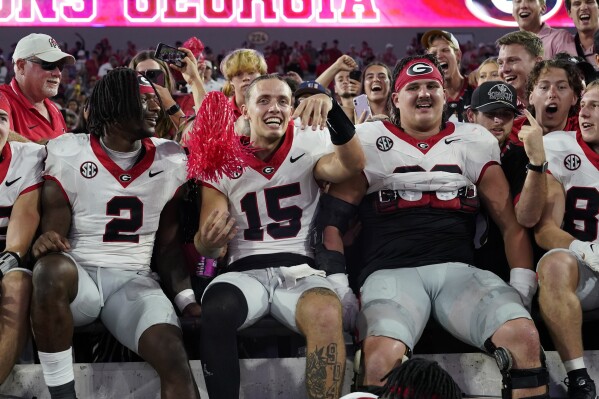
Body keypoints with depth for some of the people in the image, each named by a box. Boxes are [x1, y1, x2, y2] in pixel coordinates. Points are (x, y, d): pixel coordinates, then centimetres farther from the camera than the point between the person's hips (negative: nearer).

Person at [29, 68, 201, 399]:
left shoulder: (170, 161, 8)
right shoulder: (68, 155, 0)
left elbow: (168, 244, 11)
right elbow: (54, 230, -3)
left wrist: (187, 298, -3)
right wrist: (47, 242, -28)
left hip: (135, 280, 2)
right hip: (77, 276, -1)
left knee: (175, 359, -27)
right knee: (51, 269, -38)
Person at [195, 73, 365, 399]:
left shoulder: (309, 148, 9)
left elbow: (352, 164, -16)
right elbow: (205, 248, 7)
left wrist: (333, 111, -32)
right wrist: (208, 242, -18)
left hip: (303, 270, 0)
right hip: (246, 270, 1)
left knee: (326, 315, -36)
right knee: (215, 311, -34)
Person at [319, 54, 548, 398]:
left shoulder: (475, 142, 16)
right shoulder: (370, 142, 10)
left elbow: (511, 222, 15)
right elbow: (334, 219, 7)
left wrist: (524, 286, 3)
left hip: (459, 269, 2)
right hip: (392, 271, -2)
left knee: (524, 336, -27)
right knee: (384, 357, -35)